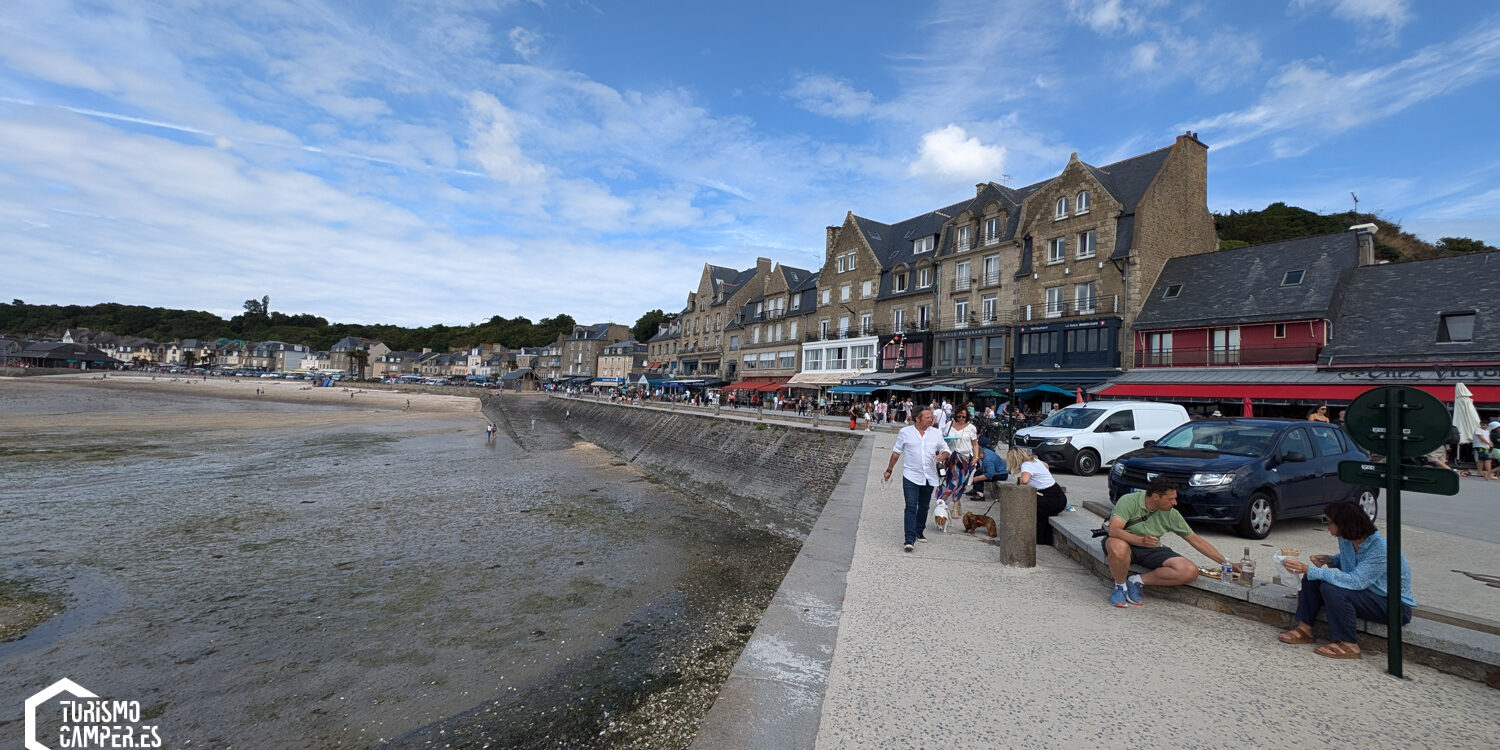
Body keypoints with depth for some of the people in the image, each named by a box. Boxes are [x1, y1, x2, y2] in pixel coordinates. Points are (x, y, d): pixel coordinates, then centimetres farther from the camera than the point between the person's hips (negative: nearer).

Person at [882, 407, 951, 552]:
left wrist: (942, 455, -11)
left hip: (929, 477, 4)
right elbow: (896, 452, 5)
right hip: (911, 476, -4)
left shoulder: (936, 434, 5)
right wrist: (889, 470, 7)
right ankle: (909, 540, -13)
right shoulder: (905, 432, -2)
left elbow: (945, 450, 13)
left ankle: (919, 532, 35)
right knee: (911, 507, -11)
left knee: (924, 507, 16)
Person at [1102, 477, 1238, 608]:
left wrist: (1226, 562, 6)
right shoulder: (1129, 501, -18)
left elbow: (1195, 539, 8)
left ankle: (1137, 581, -8)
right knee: (1118, 547, -43)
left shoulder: (1171, 514, -1)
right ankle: (1120, 585, -13)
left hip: (1152, 551, 5)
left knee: (1190, 572, -18)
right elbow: (1114, 530, -29)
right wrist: (1141, 540, -44)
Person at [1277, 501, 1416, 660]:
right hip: (1365, 591, 8)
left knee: (1333, 590, -30)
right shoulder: (1346, 540, -5)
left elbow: (1356, 581, -35)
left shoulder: (1381, 549, -29)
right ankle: (1305, 630, -1)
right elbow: (1346, 558, 20)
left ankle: (1348, 645, -14)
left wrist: (1309, 570, -36)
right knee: (1312, 579, -6)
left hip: (1397, 606, -8)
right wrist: (1331, 560, -4)